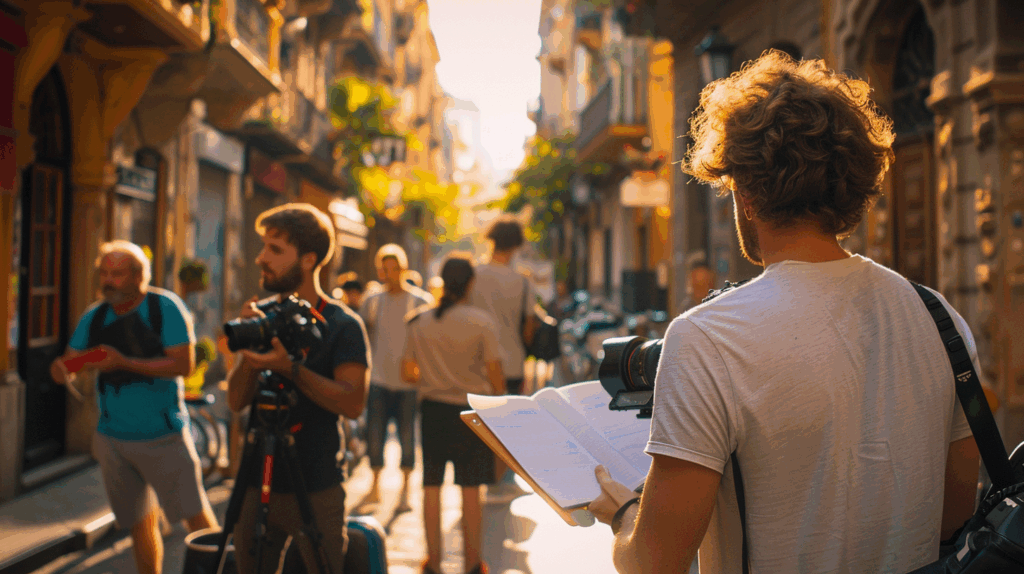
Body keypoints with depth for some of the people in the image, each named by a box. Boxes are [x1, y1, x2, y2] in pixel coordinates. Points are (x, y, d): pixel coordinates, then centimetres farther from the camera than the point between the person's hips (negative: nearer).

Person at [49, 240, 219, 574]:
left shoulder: (165, 307, -7)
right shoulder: (94, 317, 6)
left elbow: (184, 364, -15)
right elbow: (69, 365, 6)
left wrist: (125, 363, -23)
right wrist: (62, 369, -19)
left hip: (164, 437, -4)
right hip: (112, 439, 4)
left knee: (196, 516, -7)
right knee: (141, 524, 12)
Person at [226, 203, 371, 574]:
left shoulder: (343, 325, -6)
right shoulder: (262, 314, 7)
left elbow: (353, 402, -17)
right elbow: (236, 400, 3)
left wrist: (290, 368, -25)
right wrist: (249, 349, -14)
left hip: (316, 489, -4)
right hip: (257, 481, 4)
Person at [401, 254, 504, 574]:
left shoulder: (419, 322, -1)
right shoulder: (481, 322, -9)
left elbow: (407, 374, 3)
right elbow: (495, 375, -8)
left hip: (433, 410, 2)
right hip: (472, 410, -2)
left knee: (431, 487, 11)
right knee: (470, 490, 6)